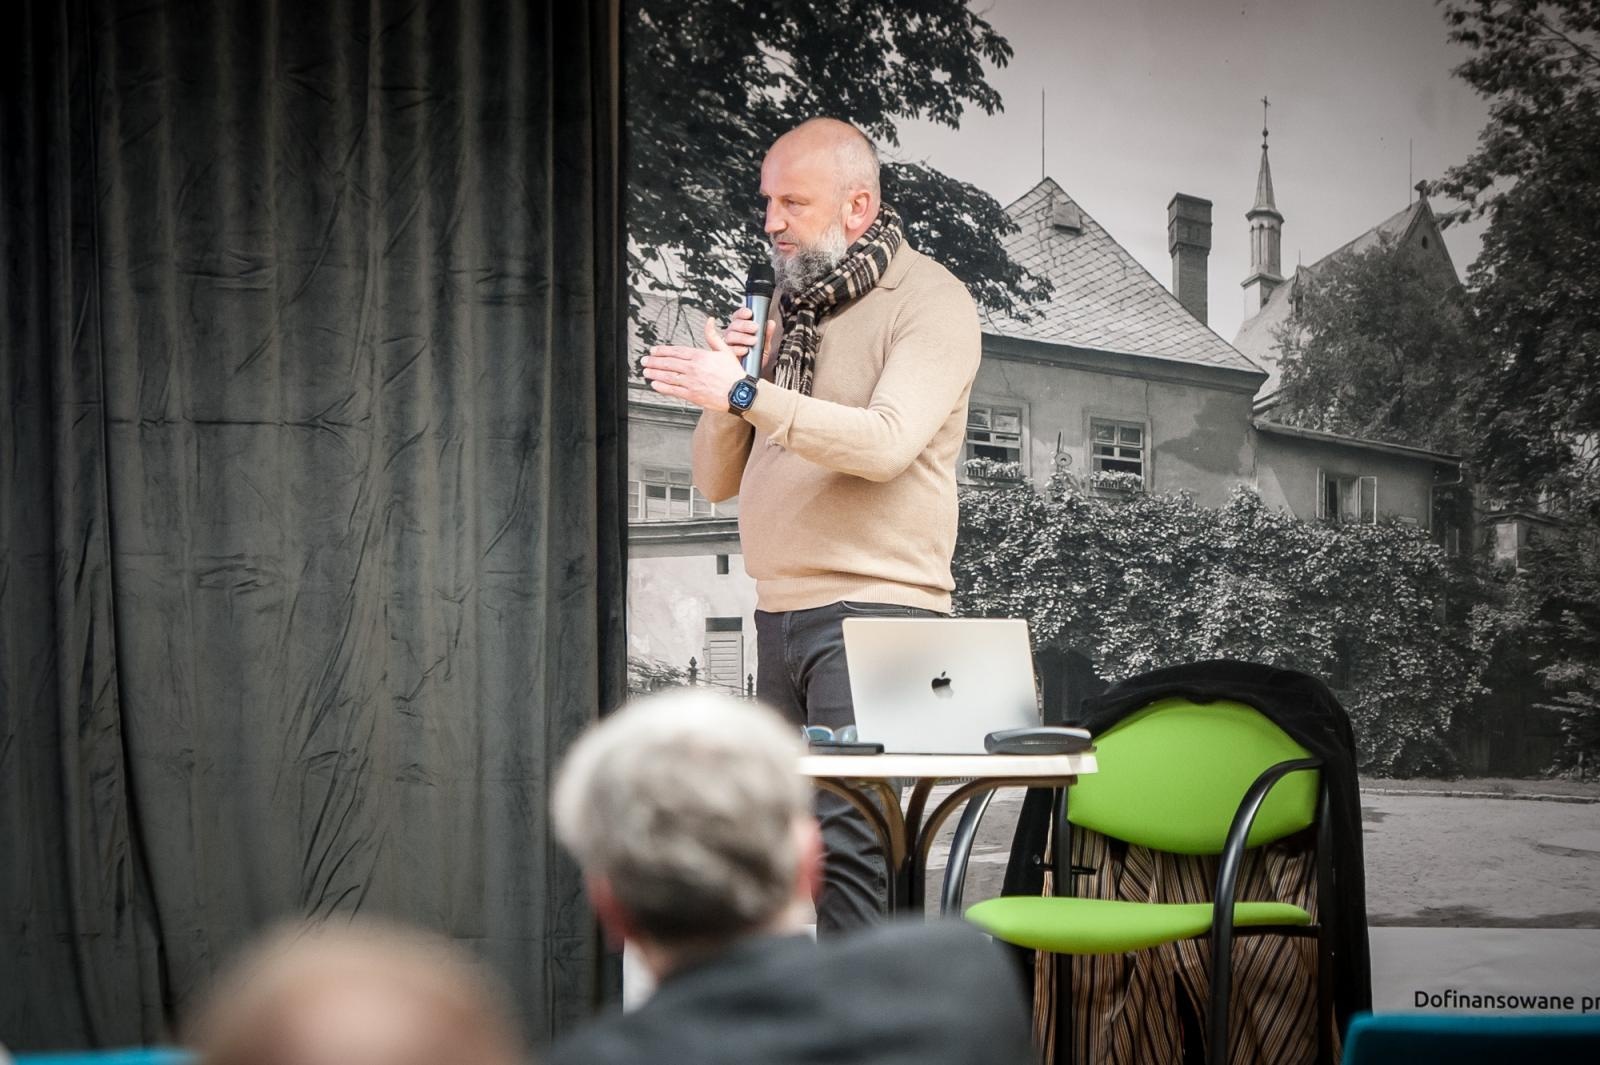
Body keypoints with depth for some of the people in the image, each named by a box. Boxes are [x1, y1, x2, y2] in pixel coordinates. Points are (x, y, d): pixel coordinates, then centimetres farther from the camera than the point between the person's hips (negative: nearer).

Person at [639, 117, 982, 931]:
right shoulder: (787, 311, 20)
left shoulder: (929, 301, -2)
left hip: (873, 612, -7)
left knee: (847, 833, -14)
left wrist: (745, 393, -24)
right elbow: (716, 482, 18)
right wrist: (724, 385, -1)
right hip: (780, 613, 7)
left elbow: (887, 441, -21)